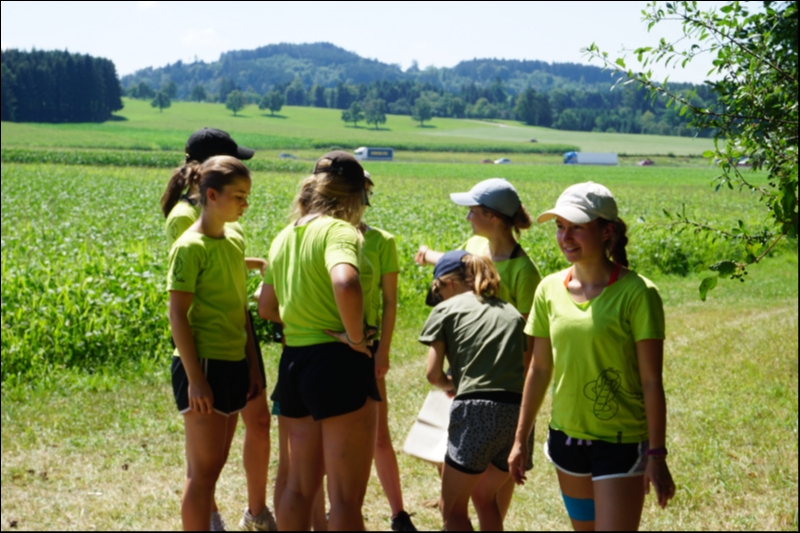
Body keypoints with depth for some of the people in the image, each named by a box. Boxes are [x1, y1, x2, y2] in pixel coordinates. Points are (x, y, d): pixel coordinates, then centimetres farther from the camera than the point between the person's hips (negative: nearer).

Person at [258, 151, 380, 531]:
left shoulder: (285, 236, 11)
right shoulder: (339, 230, -13)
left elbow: (267, 307, 21)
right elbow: (345, 283, -34)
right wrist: (354, 335, -21)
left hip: (293, 363, 8)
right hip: (339, 365, -8)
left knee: (300, 486, 19)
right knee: (346, 499, 0)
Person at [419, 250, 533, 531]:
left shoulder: (446, 309, 8)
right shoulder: (512, 313, 22)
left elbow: (433, 373, 2)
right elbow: (526, 368, 16)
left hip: (476, 410, -5)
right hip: (519, 412, 5)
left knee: (453, 509, 8)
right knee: (484, 497, 25)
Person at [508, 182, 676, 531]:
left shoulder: (636, 293, -14)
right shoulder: (550, 290, 0)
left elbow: (651, 382, -12)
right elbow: (540, 369, 9)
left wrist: (656, 455, -13)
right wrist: (521, 439, 12)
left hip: (621, 443, -5)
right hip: (567, 437, 5)